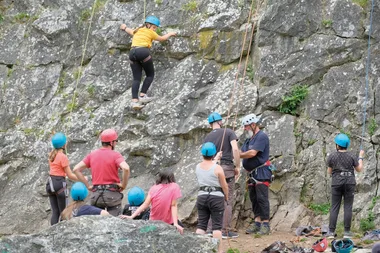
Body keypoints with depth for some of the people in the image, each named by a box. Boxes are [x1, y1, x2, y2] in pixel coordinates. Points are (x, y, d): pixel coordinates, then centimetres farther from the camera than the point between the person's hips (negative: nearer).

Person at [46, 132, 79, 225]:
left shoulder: (51, 155, 8)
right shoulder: (63, 157, -14)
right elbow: (70, 175, -11)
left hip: (50, 183, 7)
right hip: (60, 183, -7)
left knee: (55, 212, 8)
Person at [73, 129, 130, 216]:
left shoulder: (92, 155, 8)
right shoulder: (115, 155, -7)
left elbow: (76, 169, 5)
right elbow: (126, 168, -25)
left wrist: (88, 186, 6)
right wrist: (123, 185, -10)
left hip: (96, 194, 4)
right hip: (112, 194, -4)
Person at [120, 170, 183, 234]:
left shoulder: (154, 188, -1)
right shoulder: (174, 187, -8)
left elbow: (145, 205, -10)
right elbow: (173, 206, -15)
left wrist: (131, 217, -13)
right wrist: (175, 224, -21)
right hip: (169, 222, -4)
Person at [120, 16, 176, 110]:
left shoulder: (137, 31, 26)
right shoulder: (150, 32, 12)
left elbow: (130, 31, 49)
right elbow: (162, 39, 27)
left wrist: (125, 28, 73)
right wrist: (170, 34, 47)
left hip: (132, 52, 5)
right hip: (143, 51, -5)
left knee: (136, 78, 4)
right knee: (150, 75, 11)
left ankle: (134, 101, -11)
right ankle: (142, 96, -4)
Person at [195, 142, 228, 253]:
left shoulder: (198, 167, 2)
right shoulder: (218, 168, -12)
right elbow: (224, 185, -6)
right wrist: (226, 196, 10)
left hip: (202, 197, 4)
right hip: (216, 198, -4)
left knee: (201, 225, 8)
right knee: (217, 226, -1)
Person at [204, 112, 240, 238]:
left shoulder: (207, 138, 11)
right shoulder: (229, 132, -1)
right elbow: (235, 149, -13)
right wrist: (237, 166, -6)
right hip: (227, 168, -4)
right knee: (228, 200, 0)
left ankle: (210, 228, 8)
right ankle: (225, 230, -2)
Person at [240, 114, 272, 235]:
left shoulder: (262, 137, -9)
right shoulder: (249, 139, 21)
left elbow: (253, 153, -19)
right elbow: (241, 153, 15)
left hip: (261, 172, -9)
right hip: (252, 174, 9)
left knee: (262, 198, -11)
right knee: (254, 199, 8)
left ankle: (265, 224, -10)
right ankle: (257, 223, 11)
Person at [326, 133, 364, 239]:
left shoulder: (332, 156, -4)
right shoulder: (352, 156, -3)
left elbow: (329, 171, 7)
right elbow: (359, 169, 7)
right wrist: (361, 157, 19)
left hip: (337, 184, 0)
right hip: (349, 183, 0)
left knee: (334, 208, 4)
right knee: (348, 207, 3)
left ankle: (331, 232, -2)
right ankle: (347, 232, 1)